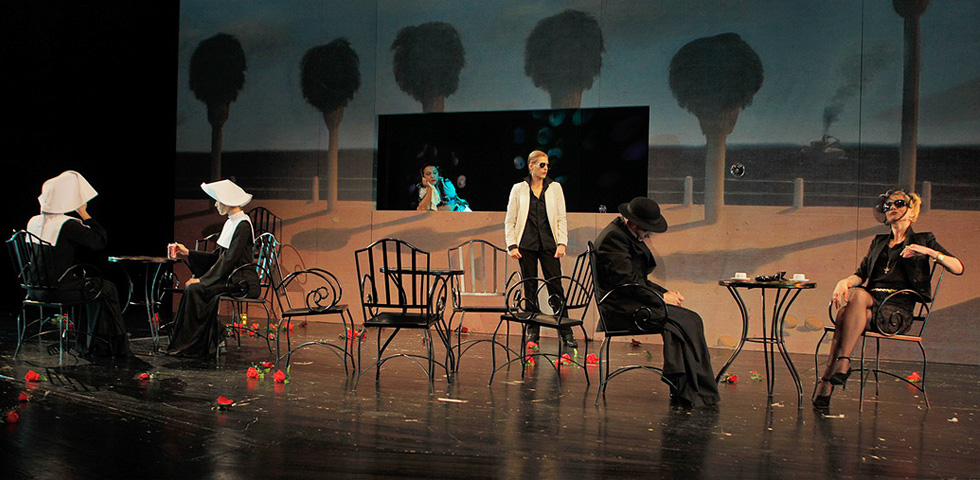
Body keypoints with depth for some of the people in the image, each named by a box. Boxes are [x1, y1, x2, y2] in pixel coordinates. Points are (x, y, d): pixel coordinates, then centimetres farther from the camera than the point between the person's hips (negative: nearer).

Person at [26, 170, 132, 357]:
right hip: (58, 290, -8)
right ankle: (117, 347, 19)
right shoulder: (68, 224, -19)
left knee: (87, 283, 30)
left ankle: (84, 343, 36)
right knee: (106, 289, 11)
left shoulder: (33, 221, 6)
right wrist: (84, 214, -8)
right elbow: (99, 241, -13)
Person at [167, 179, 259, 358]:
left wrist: (203, 279, -17)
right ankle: (209, 341, -8)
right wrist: (188, 253, 10)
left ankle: (189, 345, -11)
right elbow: (217, 256, 17)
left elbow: (230, 259, -19)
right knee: (195, 288, -11)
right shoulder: (230, 223, 16)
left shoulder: (243, 225, -14)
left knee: (195, 289, -21)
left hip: (243, 282, -9)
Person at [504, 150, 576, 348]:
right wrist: (512, 245, -4)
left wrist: (562, 243, -5)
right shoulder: (519, 189, 5)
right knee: (530, 289, 4)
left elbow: (561, 218, 7)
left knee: (556, 287, -5)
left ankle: (566, 333, -2)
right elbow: (509, 221, 6)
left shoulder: (555, 188, 8)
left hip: (548, 244, 0)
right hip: (526, 244, 0)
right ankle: (532, 332, 13)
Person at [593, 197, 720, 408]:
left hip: (633, 303, 10)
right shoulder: (614, 237, -12)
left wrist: (666, 293, 8)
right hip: (621, 308, -10)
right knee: (684, 321, -22)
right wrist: (660, 297, -13)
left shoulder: (630, 236, 19)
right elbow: (625, 281, -19)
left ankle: (683, 391, -14)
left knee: (691, 320, -10)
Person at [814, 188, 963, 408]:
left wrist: (928, 252, -10)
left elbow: (958, 268, 6)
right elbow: (861, 274, 19)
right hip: (870, 303, 3)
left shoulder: (923, 240, 19)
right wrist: (844, 282, -4)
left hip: (898, 308, -3)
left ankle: (843, 361, -44)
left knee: (859, 295, -36)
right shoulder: (879, 241, 32)